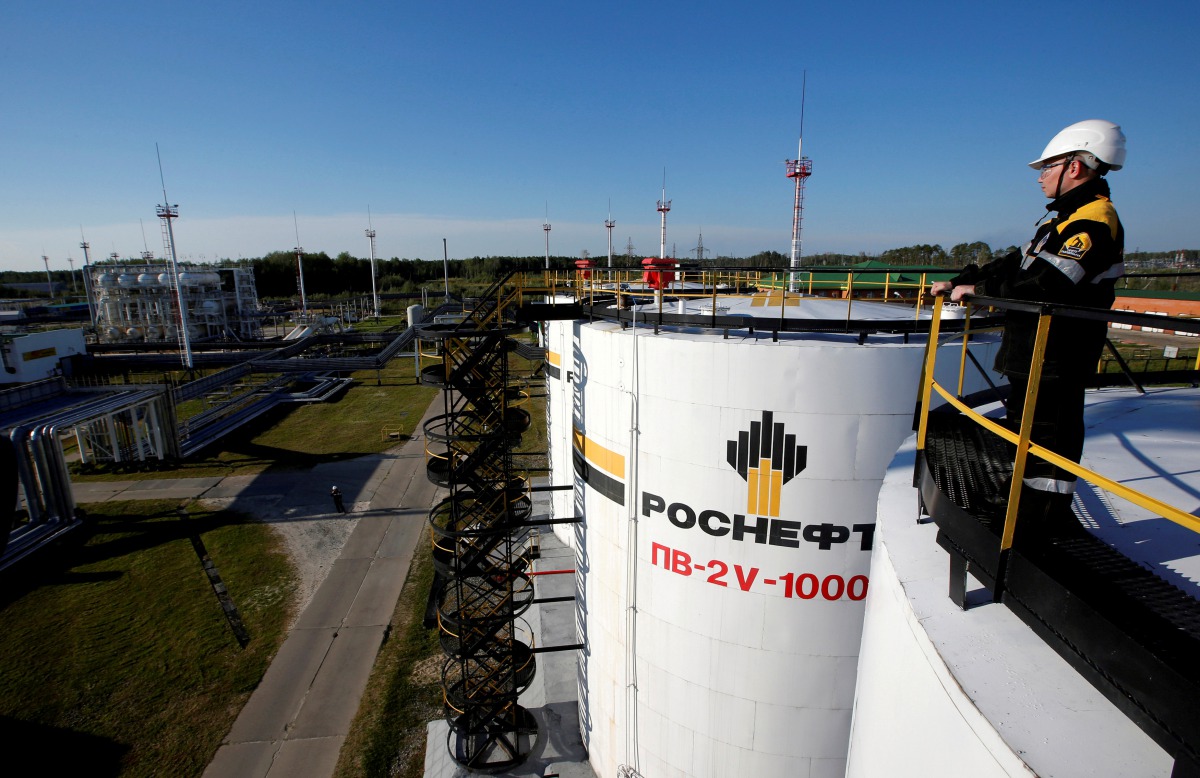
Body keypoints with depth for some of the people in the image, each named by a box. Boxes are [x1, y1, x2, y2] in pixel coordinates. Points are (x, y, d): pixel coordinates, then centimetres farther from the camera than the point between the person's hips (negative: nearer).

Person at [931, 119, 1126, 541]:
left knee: (1050, 428, -2)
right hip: (1035, 352, 11)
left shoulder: (1094, 222, -16)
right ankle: (1031, 495, 34)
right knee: (1025, 422, 19)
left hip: (1058, 355, -11)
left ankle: (1051, 511, 11)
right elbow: (1015, 265, 19)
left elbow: (1046, 286, -27)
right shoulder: (1068, 219, 17)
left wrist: (980, 290, -18)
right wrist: (959, 281, 12)